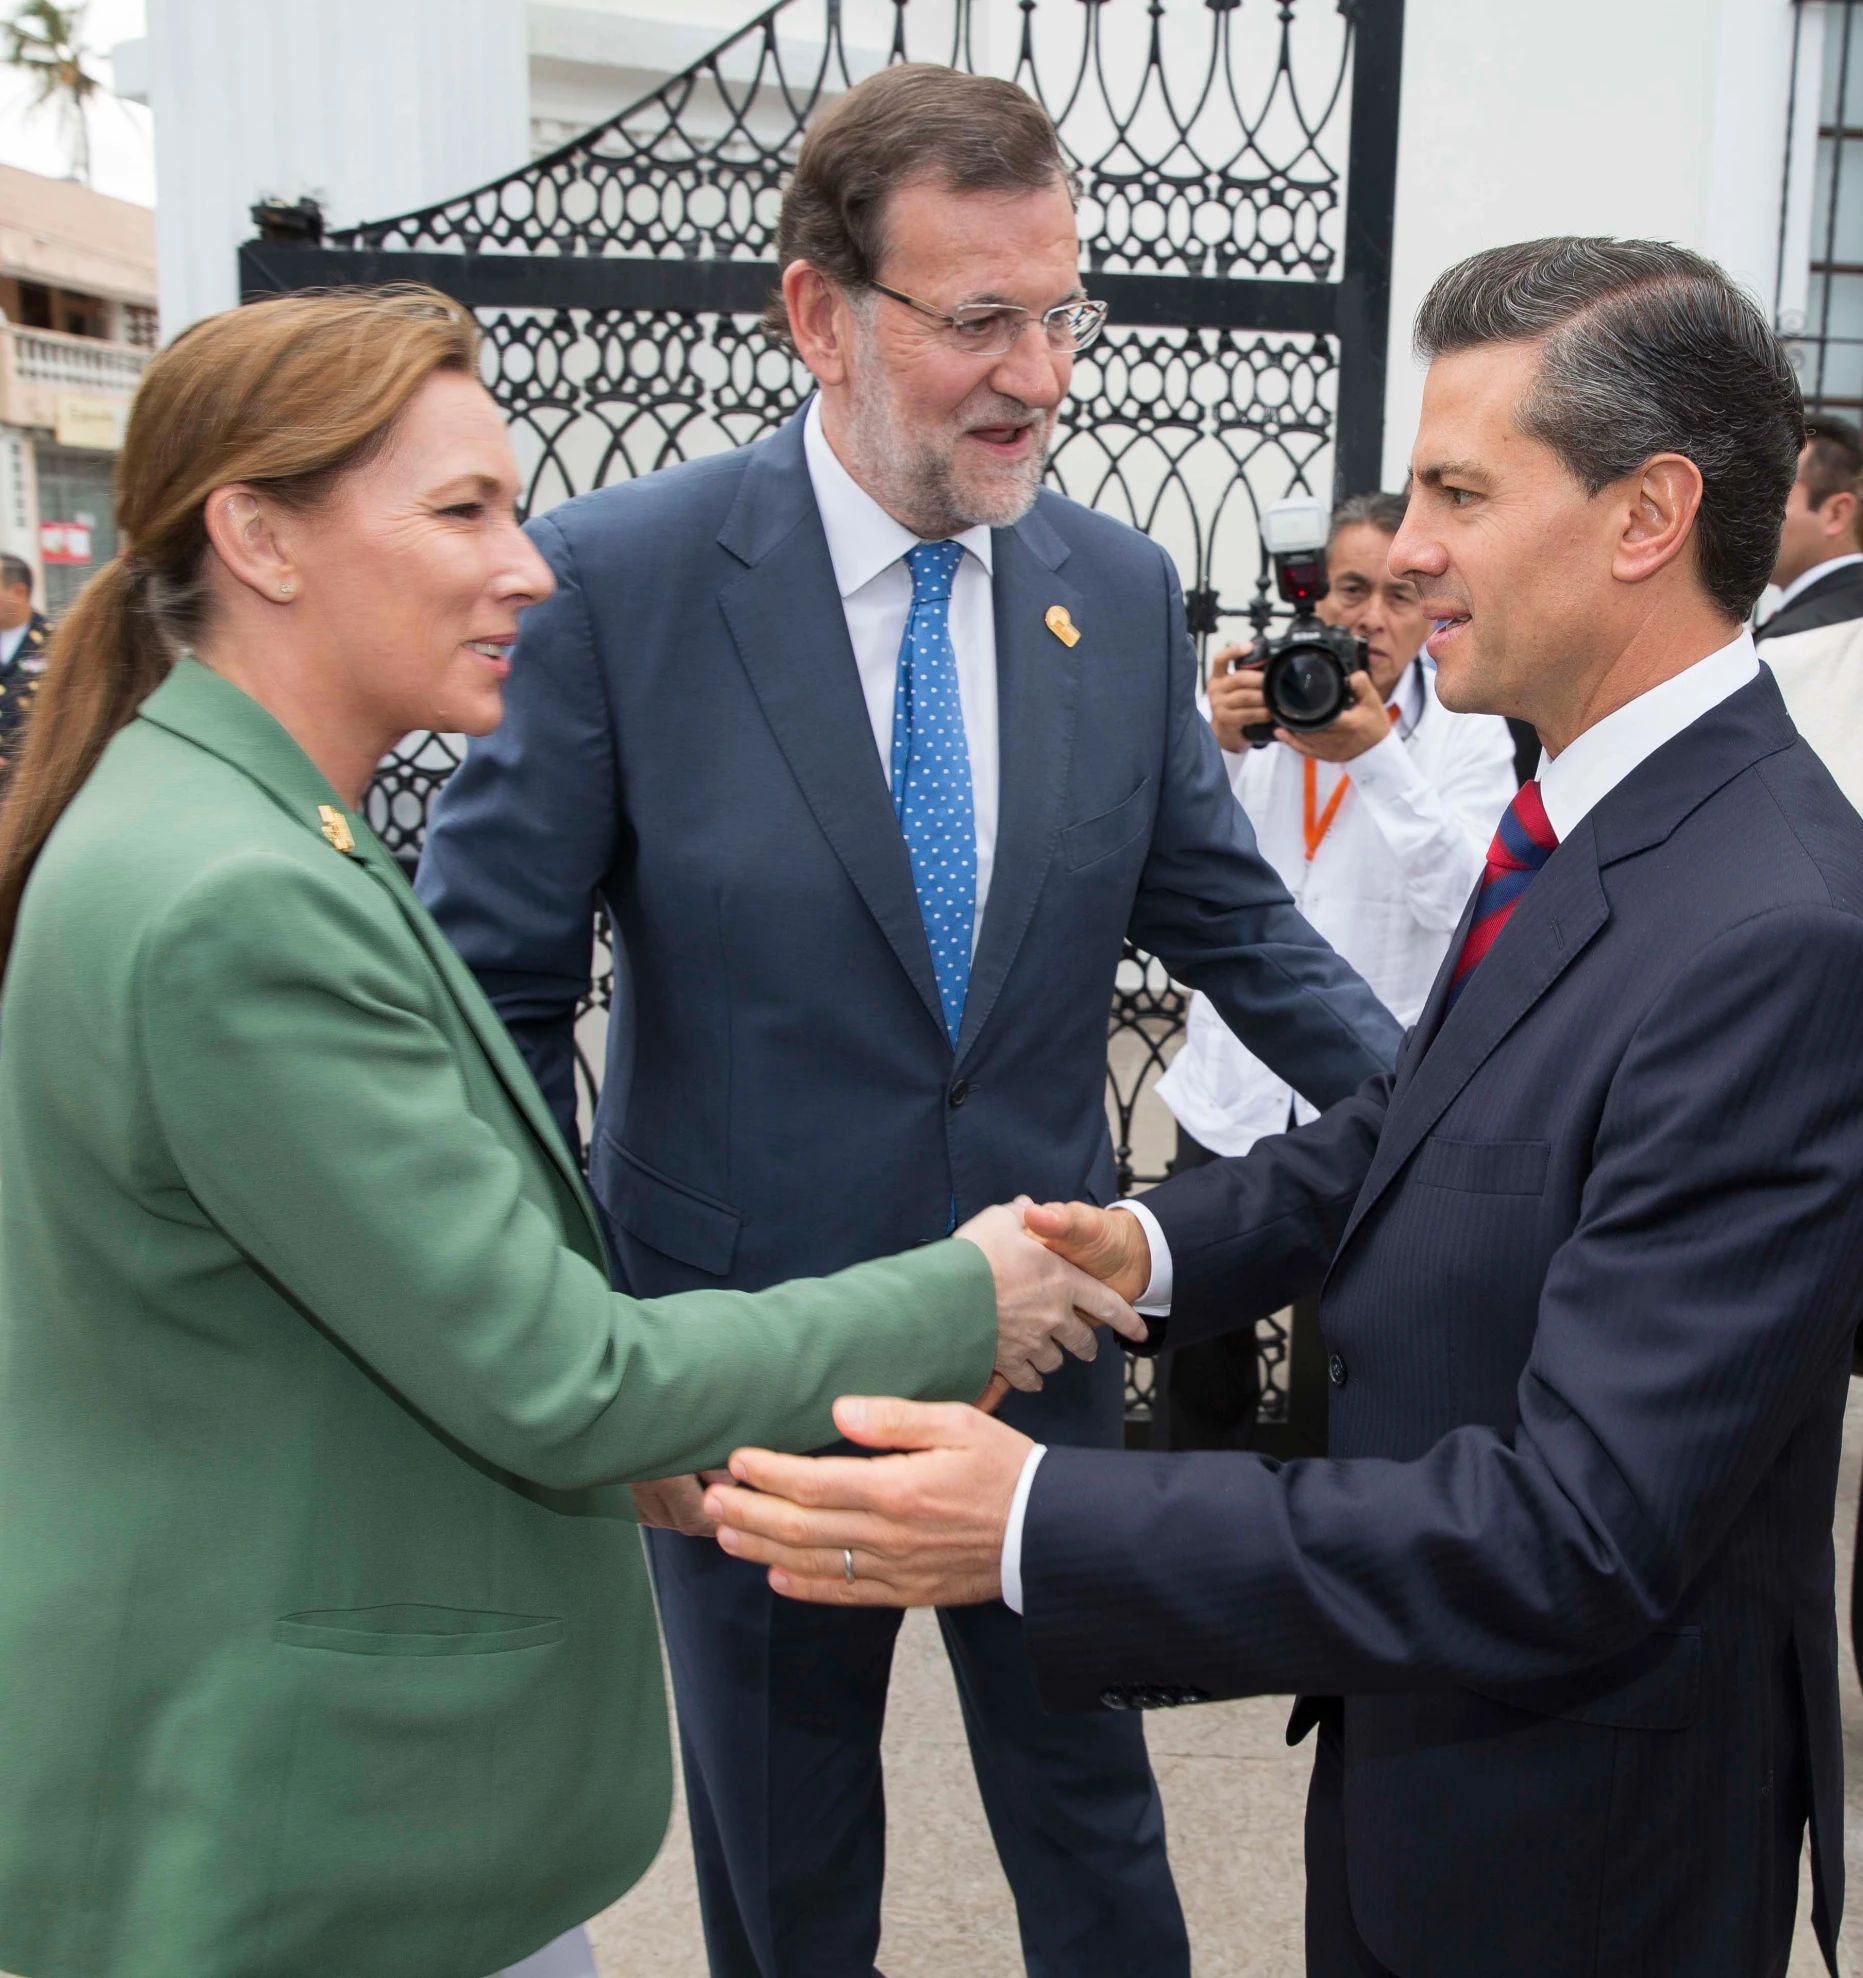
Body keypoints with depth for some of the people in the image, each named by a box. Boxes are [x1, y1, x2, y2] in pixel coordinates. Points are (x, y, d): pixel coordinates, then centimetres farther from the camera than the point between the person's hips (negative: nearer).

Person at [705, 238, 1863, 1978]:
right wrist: (1161, 1241, -8)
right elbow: (1418, 1122, 11)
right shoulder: (1592, 824, -1)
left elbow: (1579, 1535, -33)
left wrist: (1032, 1525, -35)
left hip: (1576, 1833, -7)